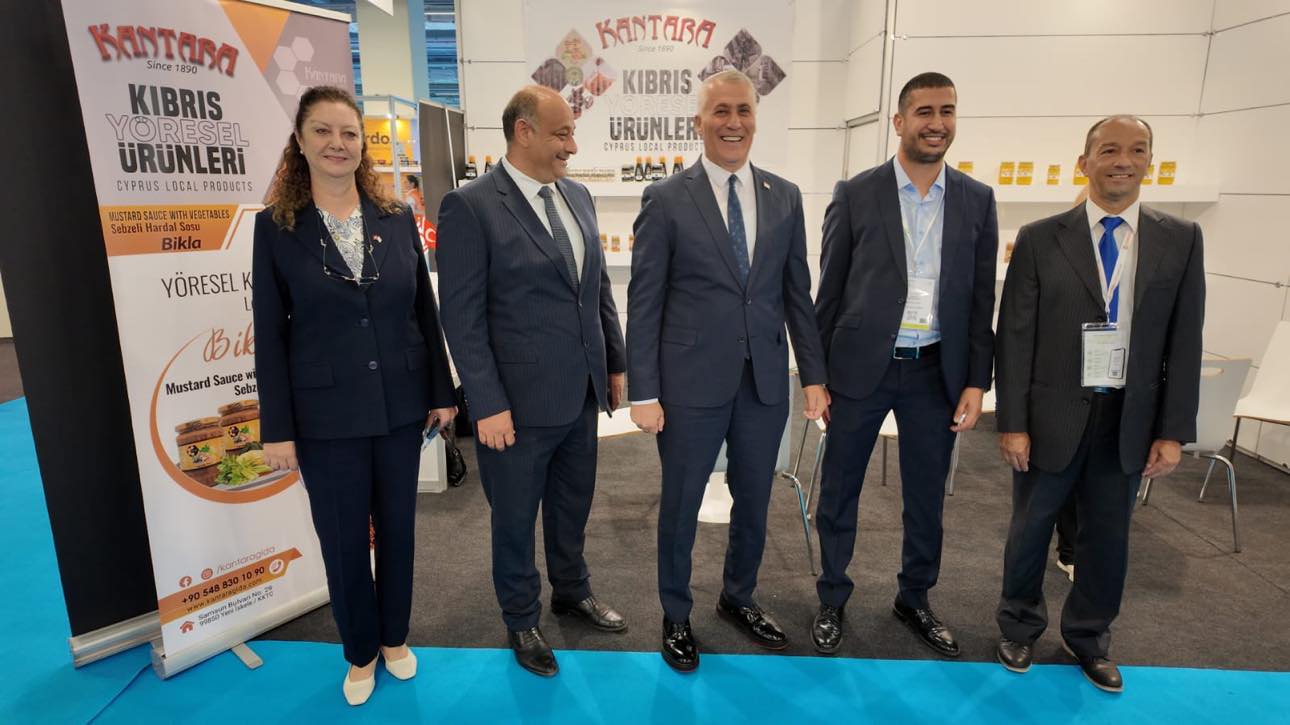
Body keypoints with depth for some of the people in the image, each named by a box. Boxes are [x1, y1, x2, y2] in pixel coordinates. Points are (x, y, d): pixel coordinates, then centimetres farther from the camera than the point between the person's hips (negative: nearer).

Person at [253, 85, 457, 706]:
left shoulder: (397, 219, 1)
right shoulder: (276, 226, -4)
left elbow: (425, 312, 5)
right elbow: (269, 335, -4)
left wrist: (440, 391, 4)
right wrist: (277, 427, -5)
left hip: (400, 406, 2)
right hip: (326, 415, -2)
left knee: (397, 528, 16)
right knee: (342, 541, 11)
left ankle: (394, 637, 39)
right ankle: (360, 652, 35)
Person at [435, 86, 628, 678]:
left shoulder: (578, 197, 7)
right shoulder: (471, 205, -13)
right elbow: (462, 316, -15)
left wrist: (614, 364, 12)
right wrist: (488, 406, -16)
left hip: (581, 395, 6)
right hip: (518, 403, -6)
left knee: (573, 506, 22)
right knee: (515, 519, 14)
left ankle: (572, 590, 46)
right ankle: (521, 619, 37)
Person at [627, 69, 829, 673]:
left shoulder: (785, 197, 6)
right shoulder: (665, 199, -5)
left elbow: (797, 294, 9)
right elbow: (644, 302, -6)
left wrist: (814, 374, 5)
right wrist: (644, 392, -9)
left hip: (765, 383, 4)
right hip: (691, 384, -3)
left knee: (754, 503, 18)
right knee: (680, 508, 12)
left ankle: (738, 599, 43)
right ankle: (675, 616, 35)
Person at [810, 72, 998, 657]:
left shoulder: (977, 200, 5)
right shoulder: (855, 194, -3)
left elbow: (981, 298, 6)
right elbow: (830, 291, -1)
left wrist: (976, 382, 0)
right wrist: (818, 375, -2)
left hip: (937, 372, 3)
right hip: (861, 367, -2)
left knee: (927, 497, 15)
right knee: (838, 493, 9)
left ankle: (914, 599, 36)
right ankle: (832, 600, 29)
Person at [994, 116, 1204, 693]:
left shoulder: (1180, 240, 2)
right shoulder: (1040, 239, -5)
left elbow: (1184, 341, 2)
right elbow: (1015, 337, -6)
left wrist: (1173, 431, -2)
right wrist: (1012, 423, -9)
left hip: (1130, 421, 2)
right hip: (1052, 417, -2)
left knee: (1107, 537, 15)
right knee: (1031, 529, 13)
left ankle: (1088, 638, 38)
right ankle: (1019, 628, 37)